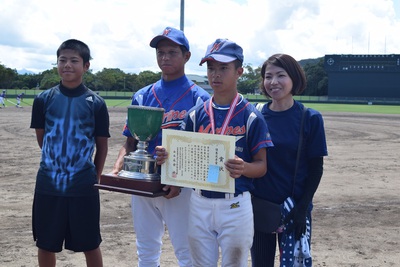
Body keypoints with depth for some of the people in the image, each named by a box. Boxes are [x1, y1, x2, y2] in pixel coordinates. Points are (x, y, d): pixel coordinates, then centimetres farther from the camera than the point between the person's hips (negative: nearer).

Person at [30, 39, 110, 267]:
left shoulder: (96, 103, -5)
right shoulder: (44, 99, -1)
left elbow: (102, 146, 3)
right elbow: (41, 137, 11)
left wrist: (95, 178, 3)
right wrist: (56, 160, 12)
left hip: (84, 187, -2)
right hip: (48, 185, 2)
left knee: (91, 245, 10)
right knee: (46, 244, 14)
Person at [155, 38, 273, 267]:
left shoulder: (250, 115, -7)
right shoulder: (196, 114, 4)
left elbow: (262, 166, -6)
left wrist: (243, 168, -28)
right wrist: (167, 158, -13)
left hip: (235, 205, -3)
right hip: (200, 204, 4)